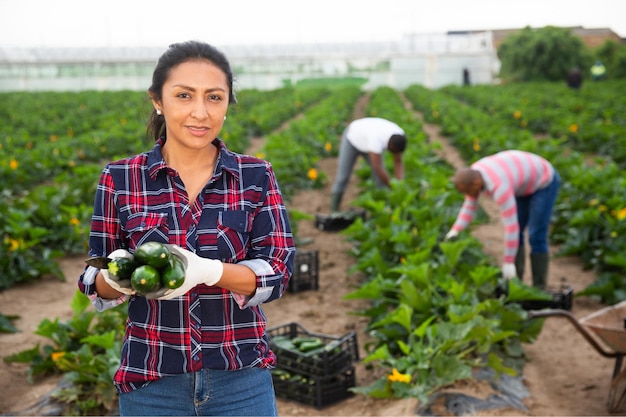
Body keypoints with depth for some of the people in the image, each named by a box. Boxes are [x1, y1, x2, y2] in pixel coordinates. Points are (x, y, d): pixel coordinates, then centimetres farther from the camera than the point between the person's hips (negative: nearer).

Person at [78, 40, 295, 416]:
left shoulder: (256, 176, -3)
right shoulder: (119, 179, -3)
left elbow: (277, 272, -9)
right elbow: (98, 288, 1)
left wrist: (207, 271, -26)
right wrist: (116, 276, -22)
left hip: (241, 380, 0)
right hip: (151, 381, 1)